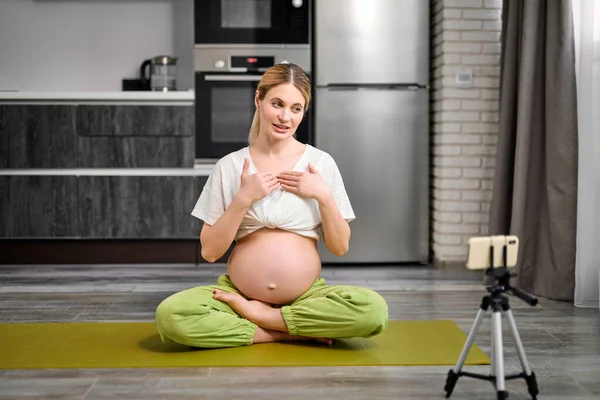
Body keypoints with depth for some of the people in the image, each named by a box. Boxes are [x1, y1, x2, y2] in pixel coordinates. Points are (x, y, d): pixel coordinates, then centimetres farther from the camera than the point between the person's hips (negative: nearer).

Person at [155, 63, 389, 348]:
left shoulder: (321, 163, 3)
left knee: (374, 309, -30)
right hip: (237, 290, 0)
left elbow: (340, 247, 4)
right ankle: (292, 333, -13)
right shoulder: (229, 166, 2)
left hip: (307, 296, 0)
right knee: (169, 315, -28)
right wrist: (243, 198, -12)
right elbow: (209, 252, -1)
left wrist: (324, 195, -10)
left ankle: (260, 315, -12)